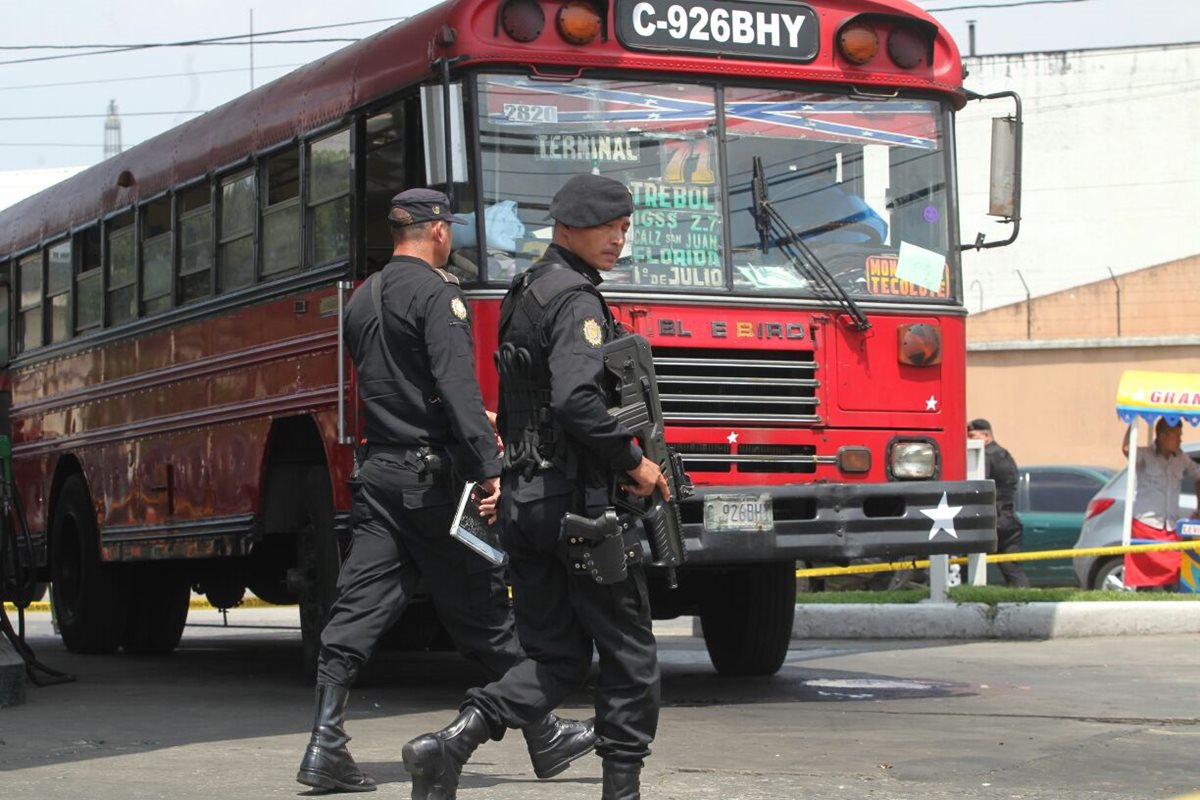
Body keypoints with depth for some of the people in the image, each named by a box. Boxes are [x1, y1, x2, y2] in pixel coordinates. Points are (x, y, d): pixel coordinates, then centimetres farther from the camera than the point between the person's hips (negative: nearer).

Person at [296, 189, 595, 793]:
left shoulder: (362, 301, 15)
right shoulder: (436, 292, -10)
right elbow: (456, 384, -22)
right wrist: (488, 465, -26)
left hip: (377, 474, 7)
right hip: (431, 475, -7)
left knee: (357, 613, 3)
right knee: (484, 613, 2)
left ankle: (326, 747, -6)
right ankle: (545, 739, 14)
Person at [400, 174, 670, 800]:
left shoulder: (523, 292, 17)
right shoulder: (576, 300, -13)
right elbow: (575, 399, -27)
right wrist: (632, 460, -16)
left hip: (522, 503, 9)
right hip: (578, 499, -9)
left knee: (556, 656, 9)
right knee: (627, 651, 5)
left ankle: (453, 739, -9)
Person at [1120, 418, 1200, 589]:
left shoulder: (1181, 459, 10)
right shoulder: (1144, 456, -7)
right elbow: (1126, 449, -29)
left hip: (1171, 529, 5)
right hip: (1145, 524, -5)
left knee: (1173, 576, 0)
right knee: (1145, 578, -5)